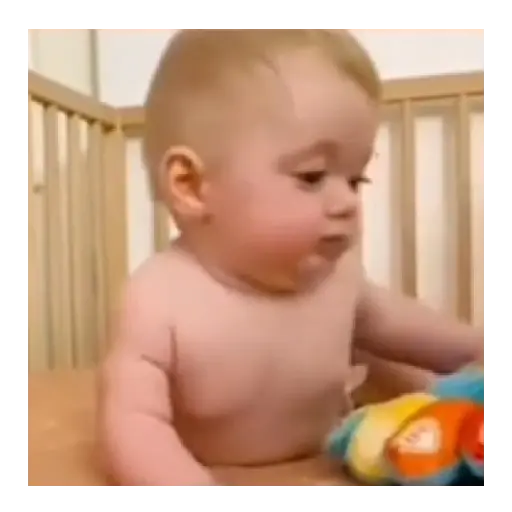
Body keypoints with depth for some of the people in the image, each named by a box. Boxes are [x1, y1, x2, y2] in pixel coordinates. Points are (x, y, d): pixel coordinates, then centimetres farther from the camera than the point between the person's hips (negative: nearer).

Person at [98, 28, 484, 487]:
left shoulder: (335, 273, -10)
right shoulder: (160, 299, -25)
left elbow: (380, 320, 9)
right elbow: (131, 423, -27)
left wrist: (474, 350, 13)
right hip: (215, 478, -2)